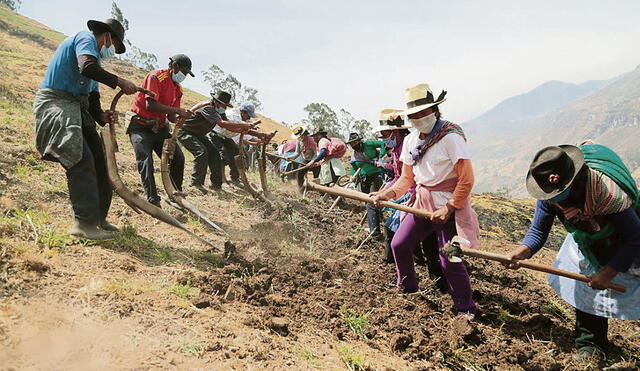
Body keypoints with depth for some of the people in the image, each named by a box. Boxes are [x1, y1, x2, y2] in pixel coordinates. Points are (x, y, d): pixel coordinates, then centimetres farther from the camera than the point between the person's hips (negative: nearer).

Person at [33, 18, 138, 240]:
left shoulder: (95, 57, 26)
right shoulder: (85, 39, -2)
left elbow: (92, 99, 20)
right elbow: (87, 68, -25)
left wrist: (102, 116, 0)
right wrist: (119, 82, -17)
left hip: (76, 109, 10)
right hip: (55, 103, -10)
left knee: (98, 160, 6)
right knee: (82, 161, -19)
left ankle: (98, 217, 14)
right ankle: (83, 223, -19)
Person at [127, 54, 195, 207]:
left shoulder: (178, 88, 11)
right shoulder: (156, 76, -13)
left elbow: (171, 116, 10)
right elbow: (150, 105, -26)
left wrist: (180, 117, -14)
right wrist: (178, 110, -27)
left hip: (159, 127, 7)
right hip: (140, 126, -7)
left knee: (178, 158, -5)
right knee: (146, 161, -20)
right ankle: (153, 200, -18)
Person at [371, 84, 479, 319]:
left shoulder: (451, 137, -17)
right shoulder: (411, 141, 5)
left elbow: (467, 179, -18)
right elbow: (407, 177, 10)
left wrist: (448, 208, -19)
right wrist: (388, 194, -7)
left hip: (449, 203, -7)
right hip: (422, 201, 7)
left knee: (449, 260, -7)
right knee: (399, 244, 8)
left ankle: (465, 309, 14)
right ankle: (407, 288, 33)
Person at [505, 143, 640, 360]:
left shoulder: (608, 192, -41)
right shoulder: (549, 195, -26)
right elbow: (538, 231, -16)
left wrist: (608, 273, -28)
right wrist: (522, 252, -37)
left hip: (621, 245, -4)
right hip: (587, 243, 5)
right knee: (585, 289, 8)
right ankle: (590, 346, 22)